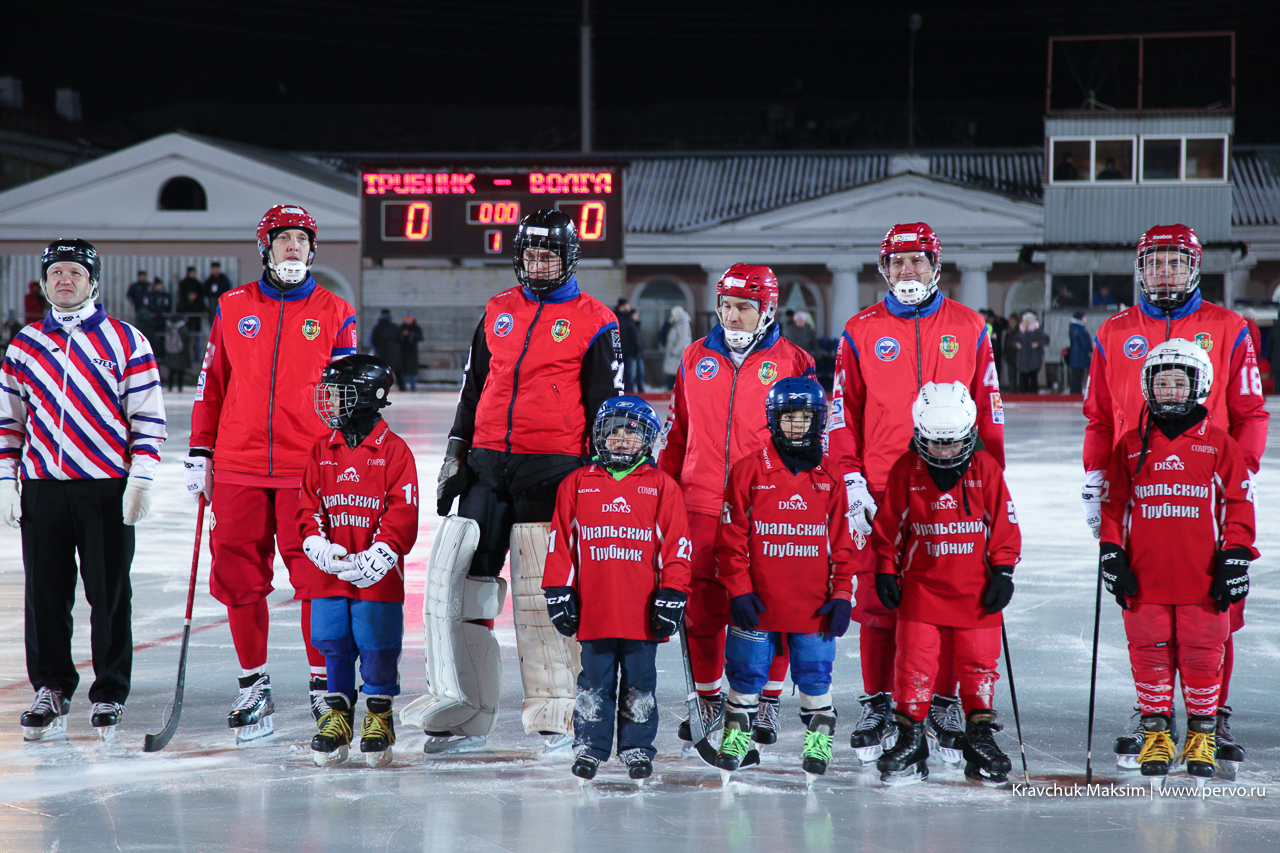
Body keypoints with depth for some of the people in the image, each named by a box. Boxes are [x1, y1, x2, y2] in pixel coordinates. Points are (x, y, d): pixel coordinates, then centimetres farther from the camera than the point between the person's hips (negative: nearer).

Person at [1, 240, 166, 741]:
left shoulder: (127, 342, 2)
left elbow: (148, 417, 0)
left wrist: (140, 479, -8)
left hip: (107, 489, -3)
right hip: (41, 489, 3)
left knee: (110, 595, 2)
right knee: (46, 593, 5)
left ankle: (109, 695, 12)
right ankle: (51, 690, 17)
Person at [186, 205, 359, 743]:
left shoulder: (335, 314, 7)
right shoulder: (232, 309, 10)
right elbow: (211, 384, 13)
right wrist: (199, 455, 9)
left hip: (308, 471, -2)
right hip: (237, 467, 2)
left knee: (317, 577, -5)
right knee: (238, 577, 2)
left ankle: (324, 684, 8)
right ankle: (254, 686, 14)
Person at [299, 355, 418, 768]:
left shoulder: (393, 450, -4)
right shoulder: (323, 451, 9)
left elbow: (403, 515, -7)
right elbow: (308, 506, 10)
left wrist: (378, 556, -17)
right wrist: (318, 545, -9)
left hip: (378, 575, -4)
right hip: (329, 573, 4)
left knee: (377, 647, 0)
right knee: (333, 645, 6)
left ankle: (379, 715, 15)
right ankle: (338, 711, 20)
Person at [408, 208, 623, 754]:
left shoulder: (594, 322, 2)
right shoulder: (498, 313, 15)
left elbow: (606, 403, 2)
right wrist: (456, 454, 13)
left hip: (551, 467, -5)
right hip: (488, 463, 5)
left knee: (543, 592, -6)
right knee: (459, 575, 0)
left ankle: (555, 714, 3)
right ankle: (461, 713, 5)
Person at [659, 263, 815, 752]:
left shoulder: (793, 362, 3)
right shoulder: (696, 359, 12)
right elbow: (678, 432, 19)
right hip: (702, 505, 2)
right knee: (702, 608, 2)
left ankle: (768, 703, 14)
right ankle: (708, 702, 17)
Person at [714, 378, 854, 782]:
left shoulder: (828, 480, 7)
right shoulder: (749, 471, -1)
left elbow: (841, 544, 10)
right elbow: (732, 537, -1)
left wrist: (842, 594, 3)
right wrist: (738, 589, -6)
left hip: (813, 606, 2)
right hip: (757, 604, -1)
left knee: (815, 673, 6)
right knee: (747, 671, 7)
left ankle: (819, 735, 21)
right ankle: (737, 731, 22)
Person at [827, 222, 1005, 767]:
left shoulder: (969, 328, 8)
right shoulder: (861, 332, 7)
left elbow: (989, 413, 9)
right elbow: (842, 415, 5)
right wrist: (852, 485, -4)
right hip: (880, 492, 0)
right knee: (877, 600, 1)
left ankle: (943, 706, 11)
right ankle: (877, 705, 12)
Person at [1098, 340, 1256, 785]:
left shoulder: (1219, 444, 4)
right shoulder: (1131, 445, 7)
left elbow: (1238, 504, 5)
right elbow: (1113, 503, 10)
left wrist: (1235, 559, -1)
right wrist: (1112, 555, 3)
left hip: (1202, 580, -1)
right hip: (1145, 577, 1)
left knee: (1203, 657, 3)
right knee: (1150, 655, 4)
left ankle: (1202, 738, 16)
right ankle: (1155, 734, 16)